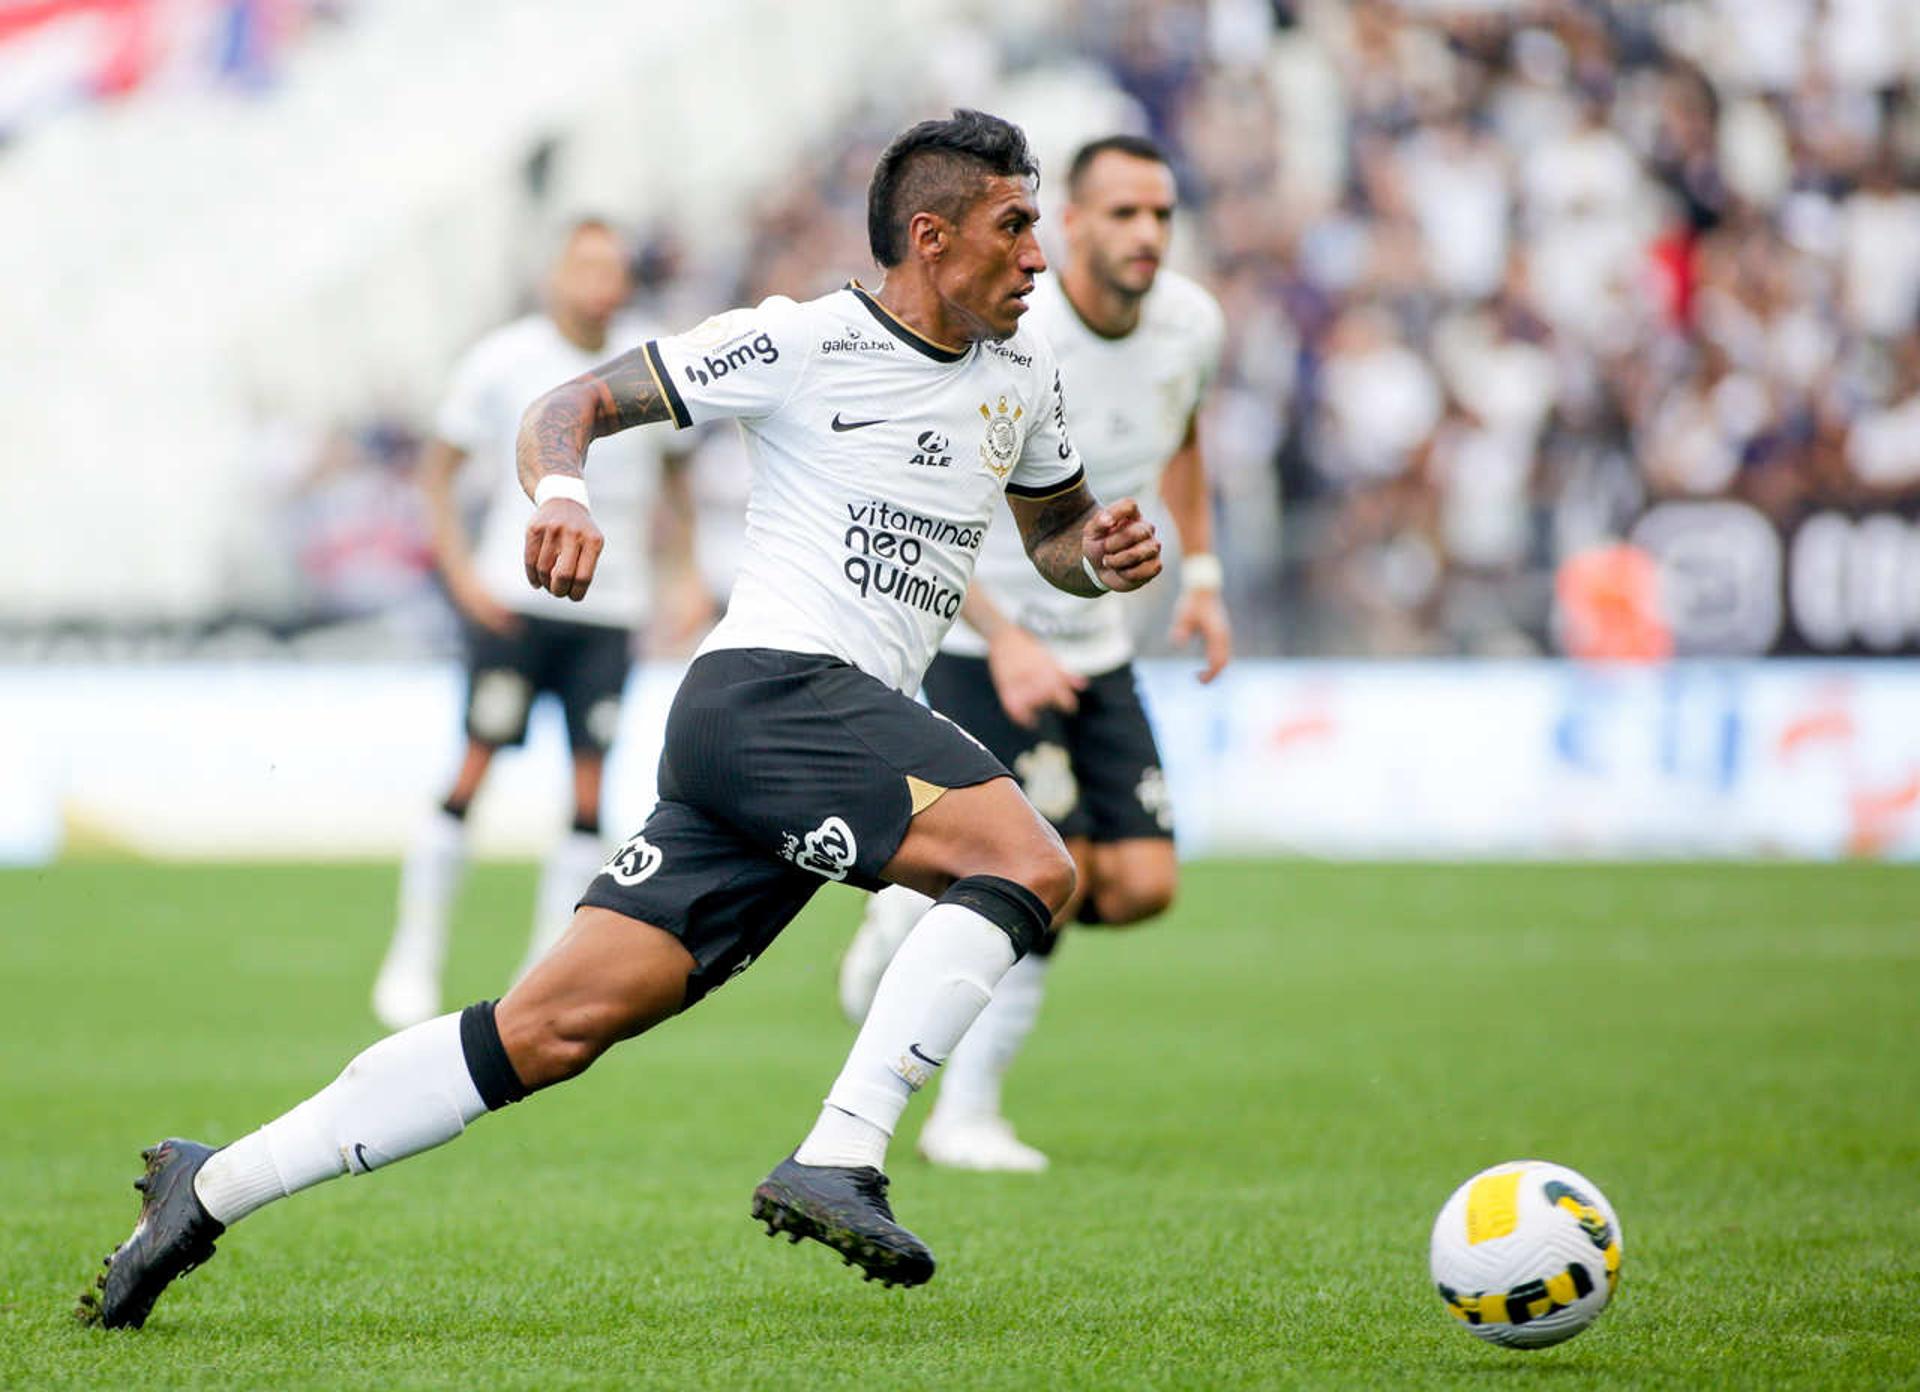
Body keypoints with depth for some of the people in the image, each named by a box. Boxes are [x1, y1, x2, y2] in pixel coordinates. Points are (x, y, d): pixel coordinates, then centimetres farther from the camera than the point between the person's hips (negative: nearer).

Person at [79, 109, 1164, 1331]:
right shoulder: (803, 342, -3)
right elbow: (577, 404, 1)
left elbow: (1054, 530, 33)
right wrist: (561, 490, -21)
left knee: (563, 1023, -2)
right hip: (765, 689, -6)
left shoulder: (1023, 372, 18)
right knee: (1033, 863, -26)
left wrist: (1103, 555, 9)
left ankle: (215, 1188, 1)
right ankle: (839, 1161, -29)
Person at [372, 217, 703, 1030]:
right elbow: (437, 466, 4)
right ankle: (414, 956, 3)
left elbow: (672, 472, 21)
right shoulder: (504, 362, -3)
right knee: (474, 769, -7)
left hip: (609, 605, 3)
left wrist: (686, 574, 12)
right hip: (514, 597, -3)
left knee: (589, 788, -3)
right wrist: (460, 570, -6)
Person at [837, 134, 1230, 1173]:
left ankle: (926, 911, 19)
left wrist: (1200, 571, 11)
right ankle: (964, 1117, 1)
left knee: (1142, 885, -5)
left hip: (1096, 648, 6)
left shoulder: (1191, 323, -3)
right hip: (981, 646, -6)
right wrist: (1004, 643, -31)